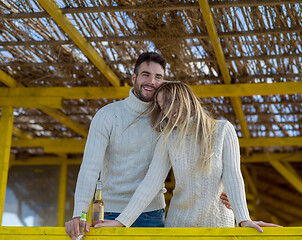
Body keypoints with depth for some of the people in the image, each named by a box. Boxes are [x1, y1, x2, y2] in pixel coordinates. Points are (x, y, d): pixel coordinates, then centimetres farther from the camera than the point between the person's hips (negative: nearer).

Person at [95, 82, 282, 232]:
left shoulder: (222, 130, -6)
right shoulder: (168, 139, 0)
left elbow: (232, 176, -14)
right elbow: (151, 182, -7)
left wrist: (244, 219, -26)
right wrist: (123, 221, -17)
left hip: (218, 222, -2)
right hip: (179, 221, 2)